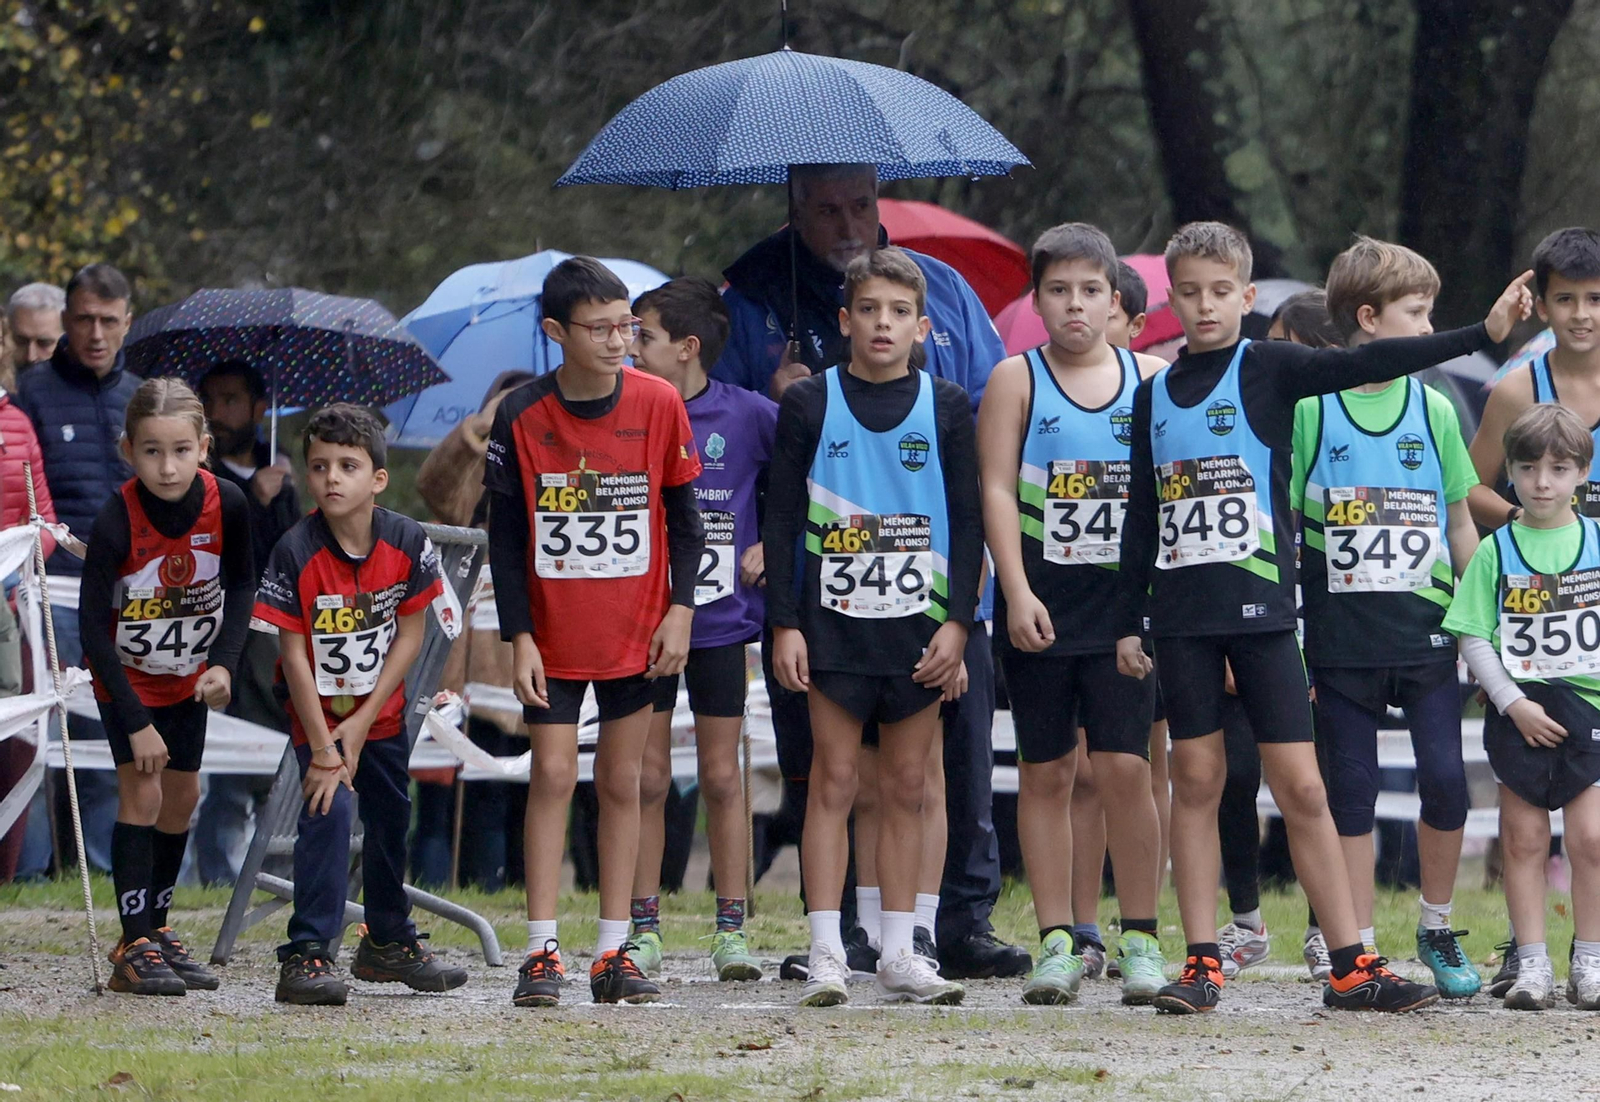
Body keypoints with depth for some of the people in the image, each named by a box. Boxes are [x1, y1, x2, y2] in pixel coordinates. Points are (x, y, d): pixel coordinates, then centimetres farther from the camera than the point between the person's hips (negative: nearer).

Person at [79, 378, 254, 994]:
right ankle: (135, 949, -8)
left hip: (190, 677, 4)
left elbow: (242, 586, -3)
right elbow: (92, 627, -25)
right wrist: (137, 723, -24)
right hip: (127, 678, -4)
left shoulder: (226, 505, -22)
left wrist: (224, 662, -18)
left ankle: (156, 927, 26)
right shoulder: (116, 523, -31)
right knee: (141, 792, -11)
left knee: (182, 795, 10)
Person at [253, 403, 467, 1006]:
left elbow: (411, 635, -8)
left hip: (381, 708, 4)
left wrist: (363, 722, -13)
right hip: (316, 709, -4)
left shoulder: (407, 543, -15)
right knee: (328, 810, -21)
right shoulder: (295, 553, -24)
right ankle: (306, 957, -21)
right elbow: (294, 655, -21)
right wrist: (323, 752, -22)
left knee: (391, 816, 17)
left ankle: (388, 943, 38)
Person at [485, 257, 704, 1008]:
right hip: (553, 632, -1)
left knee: (621, 782, 5)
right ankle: (541, 953, -4)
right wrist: (518, 637, -7)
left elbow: (684, 515, 4)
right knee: (553, 774, -6)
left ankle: (615, 953, 9)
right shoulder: (522, 416, -8)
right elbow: (505, 533, -3)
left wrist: (680, 610, -4)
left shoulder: (658, 404, -5)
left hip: (637, 633, 1)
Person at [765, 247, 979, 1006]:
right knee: (833, 782, -3)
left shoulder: (946, 409, 6)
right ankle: (825, 953, -3)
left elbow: (969, 523, 7)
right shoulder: (811, 404, 3)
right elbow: (781, 518, 3)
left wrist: (957, 621, -2)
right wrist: (784, 622, -4)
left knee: (907, 788, 5)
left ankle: (899, 953, 10)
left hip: (920, 623, 1)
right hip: (835, 622, -1)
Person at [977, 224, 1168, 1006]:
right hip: (1041, 600, 0)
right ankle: (1057, 943, 7)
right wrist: (1017, 593, -13)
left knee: (1125, 766, -8)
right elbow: (997, 490, -3)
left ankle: (1141, 940, 1)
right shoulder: (1017, 379, 4)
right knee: (1045, 773, 3)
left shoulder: (1150, 379, 8)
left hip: (1124, 598, 0)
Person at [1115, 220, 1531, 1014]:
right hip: (1181, 613, 3)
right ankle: (1202, 963, 7)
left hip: (1260, 605, -3)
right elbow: (1142, 516, 14)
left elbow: (1365, 364, -12)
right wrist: (1129, 620, 12)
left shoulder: (1267, 370, -1)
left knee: (1300, 785, -4)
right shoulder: (1155, 394, 10)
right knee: (1195, 780, 3)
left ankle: (1351, 967, -1)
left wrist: (1482, 334, -23)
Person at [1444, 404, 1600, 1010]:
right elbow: (1474, 637, 0)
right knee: (1524, 839, 1)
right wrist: (1514, 703, -9)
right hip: (1518, 712, 0)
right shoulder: (1496, 551, 3)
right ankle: (1532, 965, 6)